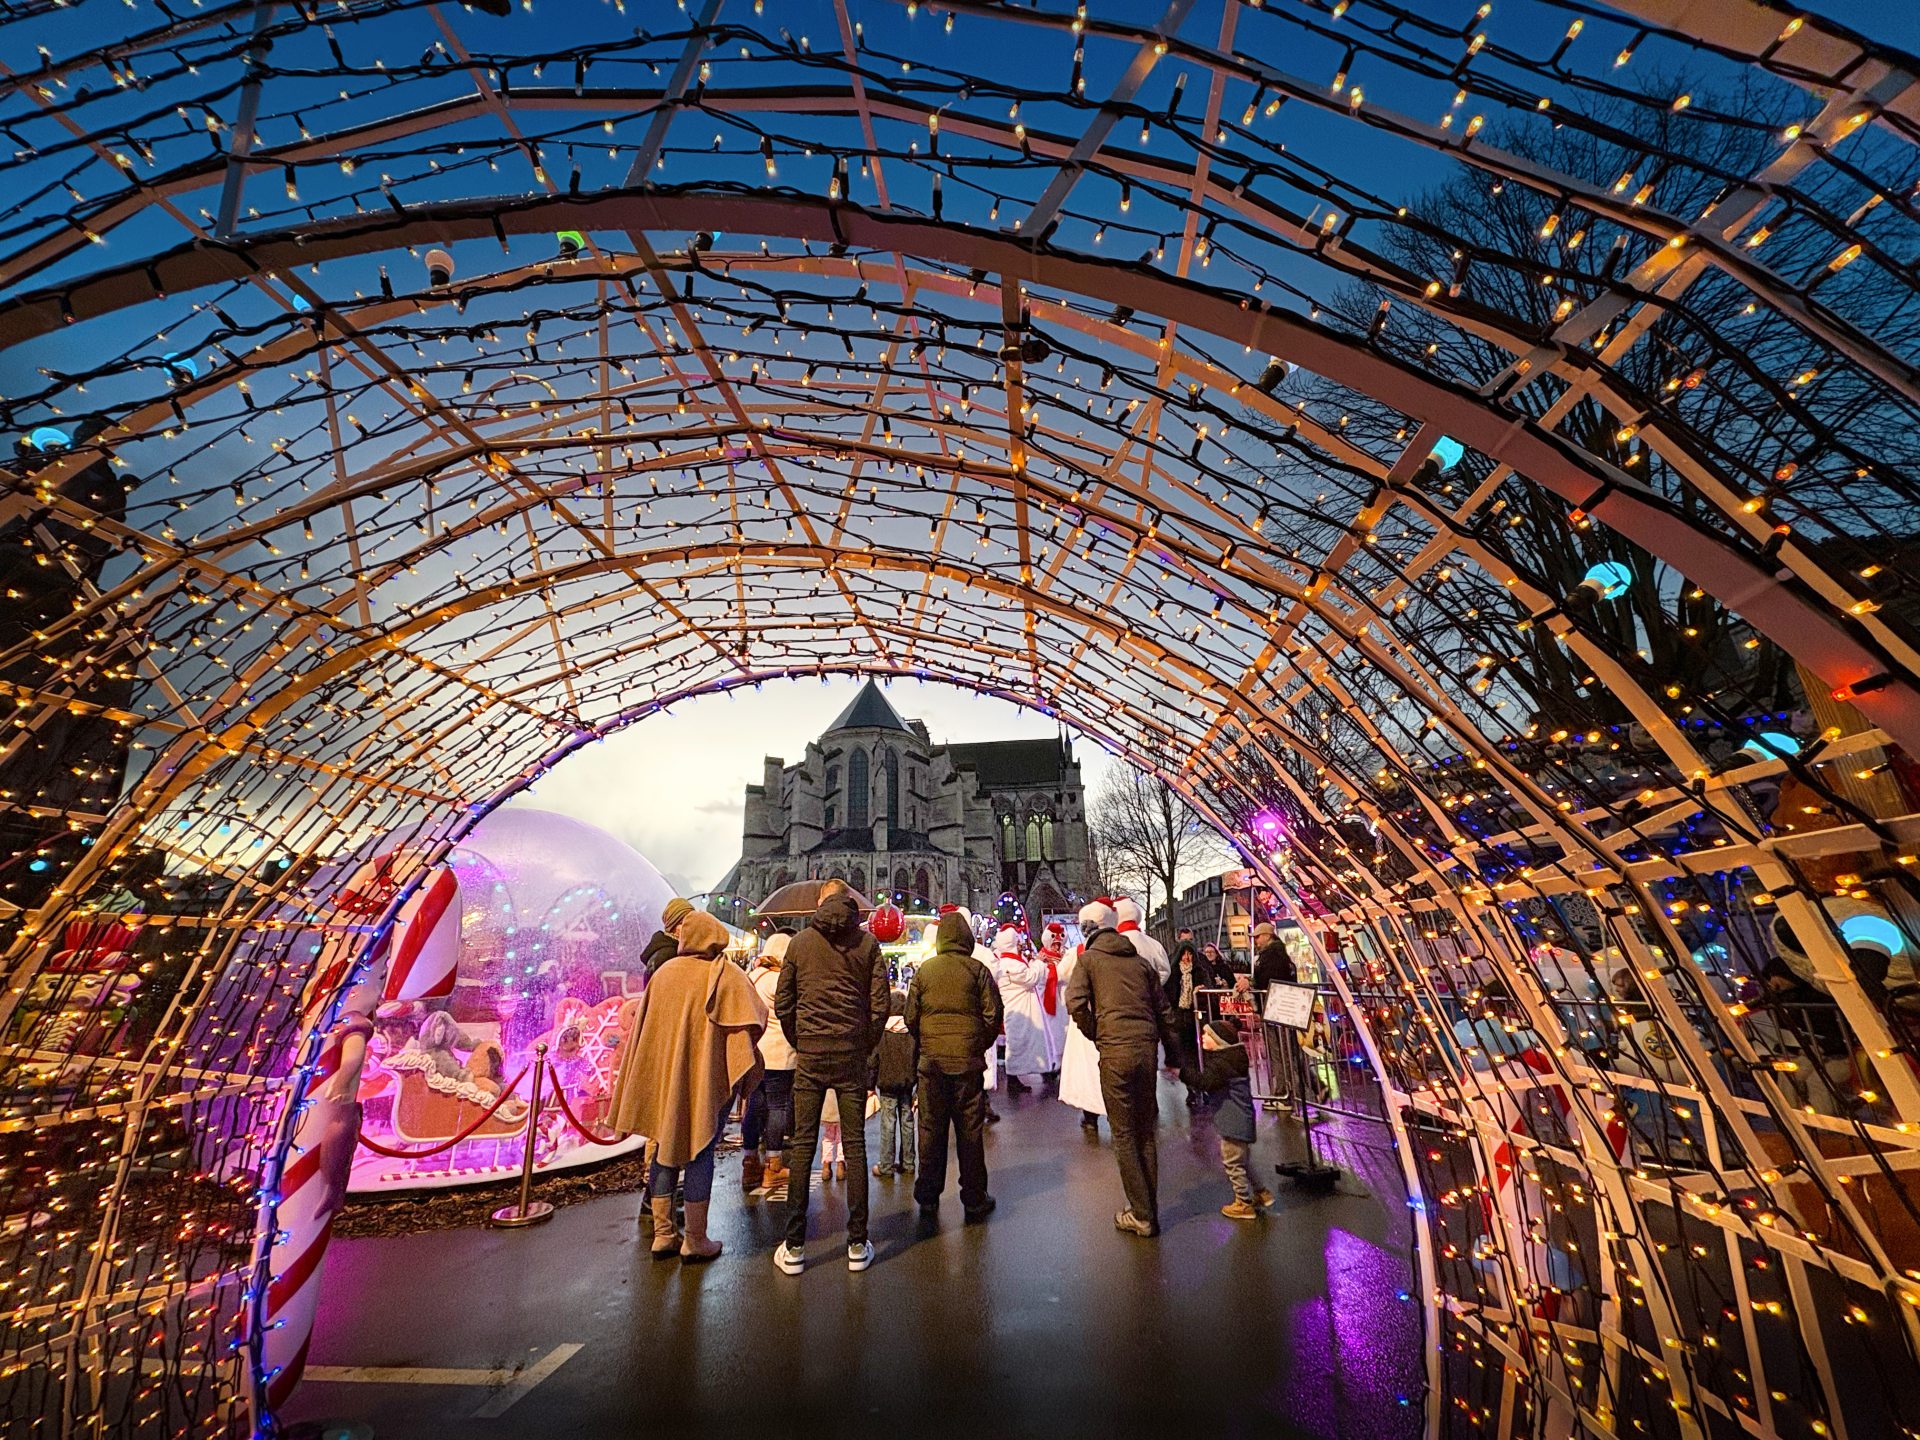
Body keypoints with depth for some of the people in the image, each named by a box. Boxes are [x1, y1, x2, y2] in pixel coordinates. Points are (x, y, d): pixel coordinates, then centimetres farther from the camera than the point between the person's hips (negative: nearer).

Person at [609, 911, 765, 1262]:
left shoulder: (663, 972, 1)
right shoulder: (728, 976, -11)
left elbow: (642, 1024, 8)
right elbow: (748, 1023, -14)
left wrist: (655, 1070, 18)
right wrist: (746, 1069, -2)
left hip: (662, 1077, 4)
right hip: (706, 1078, -4)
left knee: (666, 1148, 16)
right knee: (699, 1152, 6)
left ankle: (663, 1233, 24)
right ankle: (695, 1240, 13)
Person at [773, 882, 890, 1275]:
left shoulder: (801, 941, 2)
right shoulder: (867, 941, -1)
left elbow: (782, 1003, 3)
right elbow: (879, 1005, -4)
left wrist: (800, 1045, 12)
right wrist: (866, 1047, 7)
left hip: (809, 1054, 0)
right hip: (852, 1054, 0)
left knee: (802, 1145, 9)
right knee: (855, 1144, 7)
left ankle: (794, 1247, 15)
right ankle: (857, 1245, 15)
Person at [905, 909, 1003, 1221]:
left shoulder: (924, 970, 0)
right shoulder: (978, 970, -5)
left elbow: (911, 1017, 5)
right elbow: (993, 1015, -4)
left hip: (932, 1060, 2)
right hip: (968, 1060, -1)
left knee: (931, 1129, 13)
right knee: (970, 1131, 9)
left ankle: (928, 1197, 23)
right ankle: (974, 1200, 18)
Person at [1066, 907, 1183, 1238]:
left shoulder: (1088, 958, 8)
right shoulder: (1141, 962, 18)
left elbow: (1075, 1002, -7)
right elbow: (1164, 1011, 16)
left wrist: (1094, 1036, 7)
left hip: (1115, 1052, -4)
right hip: (1148, 1049, 4)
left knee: (1124, 1134, 7)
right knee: (1146, 1132, 16)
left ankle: (1142, 1215, 10)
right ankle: (1150, 1209, 23)